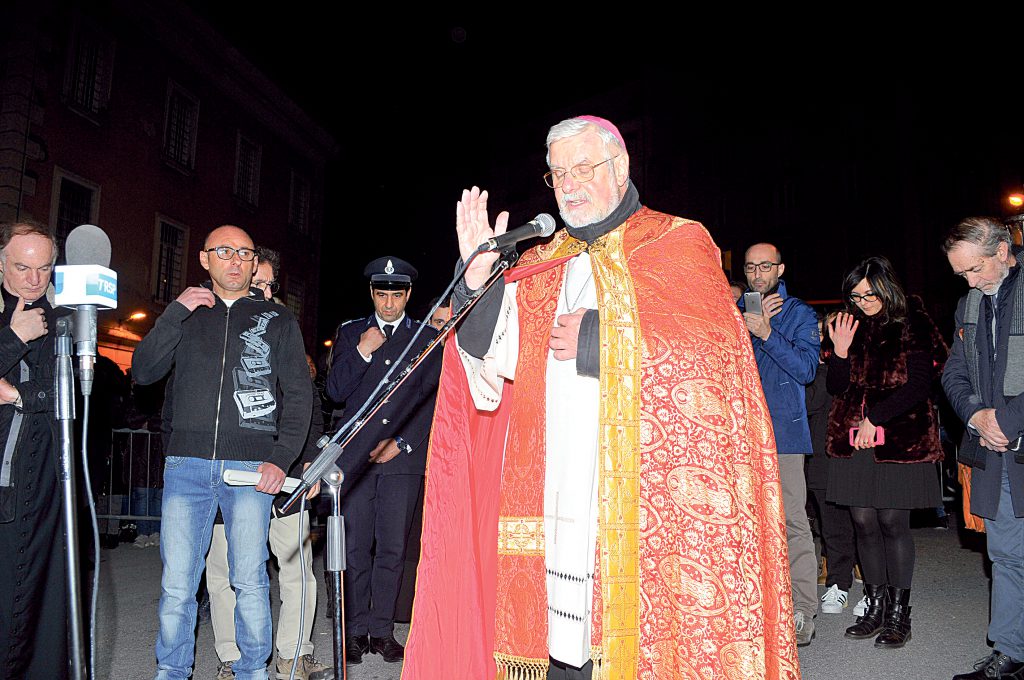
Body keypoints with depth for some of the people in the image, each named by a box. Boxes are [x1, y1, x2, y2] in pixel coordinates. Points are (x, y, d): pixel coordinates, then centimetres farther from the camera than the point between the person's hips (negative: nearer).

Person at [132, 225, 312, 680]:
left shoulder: (278, 321, 11)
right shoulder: (185, 315, 17)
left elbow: (298, 396, 6)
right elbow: (143, 372, 7)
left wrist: (281, 458, -6)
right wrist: (176, 312, -3)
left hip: (250, 467, -1)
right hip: (186, 464, 2)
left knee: (249, 582, 2)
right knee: (176, 585, 4)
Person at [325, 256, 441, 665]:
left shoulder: (428, 337, 10)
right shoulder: (350, 333, 14)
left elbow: (431, 401, 7)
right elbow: (335, 392, 6)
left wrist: (401, 442, -3)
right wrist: (362, 352, -7)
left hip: (404, 459, 0)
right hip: (355, 457, 1)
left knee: (393, 549, 1)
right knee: (355, 549, 2)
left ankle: (382, 631, 13)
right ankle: (356, 631, 13)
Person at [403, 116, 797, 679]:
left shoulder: (677, 245, 6)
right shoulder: (542, 266, 18)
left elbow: (712, 347, -9)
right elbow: (495, 354, 8)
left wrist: (594, 337, -8)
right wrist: (479, 273, -7)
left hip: (647, 498, -3)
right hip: (559, 497, 4)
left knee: (641, 633, -4)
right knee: (560, 635, 5)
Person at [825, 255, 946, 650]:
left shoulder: (912, 327, -1)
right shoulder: (853, 329, 14)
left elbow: (919, 384, -8)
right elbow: (836, 388, 11)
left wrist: (874, 418, -13)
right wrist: (841, 351, -5)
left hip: (899, 440, -5)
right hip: (855, 441, 5)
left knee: (892, 521, -3)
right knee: (864, 521, 6)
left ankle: (898, 613, 10)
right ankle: (875, 607, 18)